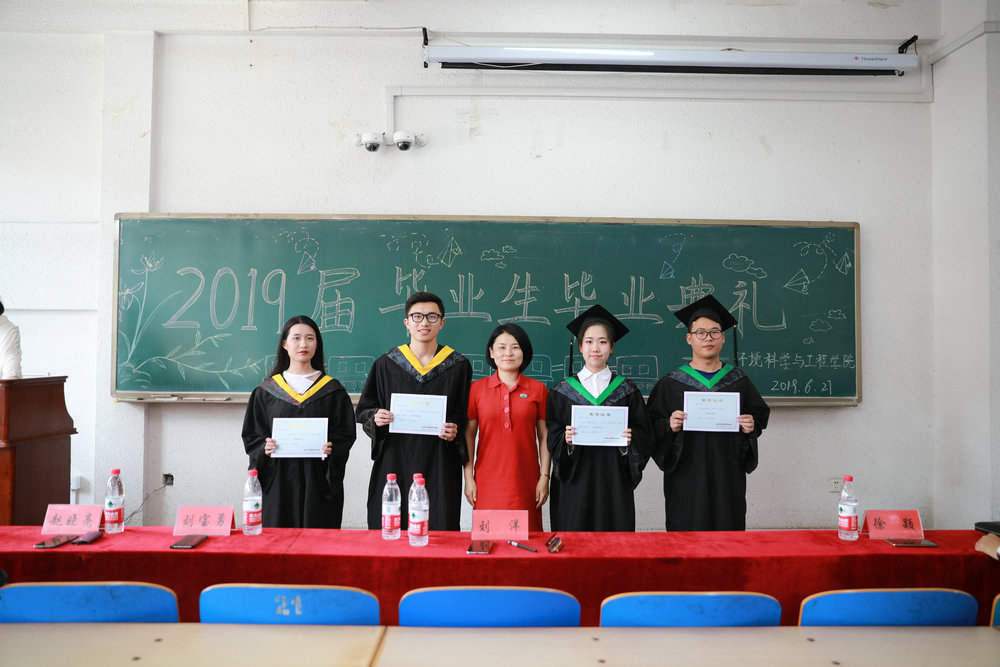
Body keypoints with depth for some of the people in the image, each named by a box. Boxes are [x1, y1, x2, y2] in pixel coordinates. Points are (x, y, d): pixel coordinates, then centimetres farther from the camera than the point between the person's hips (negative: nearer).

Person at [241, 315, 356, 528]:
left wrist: (332, 449, -15)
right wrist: (264, 448, -11)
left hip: (318, 481, 0)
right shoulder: (267, 390, 7)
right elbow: (251, 436, 8)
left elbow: (347, 433, 3)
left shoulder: (332, 390, 5)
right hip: (278, 481, 1)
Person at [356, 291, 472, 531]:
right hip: (395, 462, 1)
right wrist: (375, 417, -11)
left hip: (439, 465, 0)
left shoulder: (458, 366, 4)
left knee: (439, 534, -1)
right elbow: (364, 410, 9)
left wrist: (455, 430, -12)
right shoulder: (386, 364, 5)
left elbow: (466, 416, 7)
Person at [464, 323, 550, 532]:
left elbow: (544, 437, 4)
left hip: (525, 481, 0)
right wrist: (468, 477, 0)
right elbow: (469, 435, 4)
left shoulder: (538, 389, 4)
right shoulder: (477, 388, 3)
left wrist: (544, 477, 0)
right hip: (488, 481, 0)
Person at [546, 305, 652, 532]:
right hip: (575, 481, 0)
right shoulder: (563, 390, 5)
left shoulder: (626, 390, 6)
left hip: (613, 480, 1)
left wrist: (631, 438, -15)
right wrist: (565, 439, -17)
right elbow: (552, 436, 2)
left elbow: (644, 434, 4)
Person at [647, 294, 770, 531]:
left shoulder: (738, 381, 7)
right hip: (687, 475, -2)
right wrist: (669, 426, -20)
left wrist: (751, 425, -8)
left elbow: (760, 414, 12)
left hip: (727, 476, 2)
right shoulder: (671, 383, 1)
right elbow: (654, 426, -1)